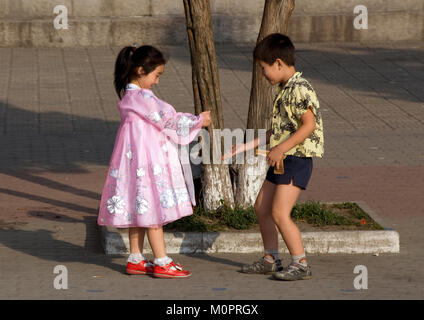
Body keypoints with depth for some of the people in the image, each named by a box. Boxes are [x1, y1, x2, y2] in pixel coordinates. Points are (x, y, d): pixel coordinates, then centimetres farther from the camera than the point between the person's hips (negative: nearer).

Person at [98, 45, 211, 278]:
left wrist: (196, 121, 11)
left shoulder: (131, 96, 14)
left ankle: (135, 260, 18)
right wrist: (198, 121, -5)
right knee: (153, 209, -6)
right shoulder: (140, 97, -17)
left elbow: (163, 118, 17)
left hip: (141, 158, 10)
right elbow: (167, 118, -16)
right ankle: (162, 263, -2)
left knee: (140, 211, 13)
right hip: (146, 160, -10)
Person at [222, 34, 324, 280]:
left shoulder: (299, 89, -16)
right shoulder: (284, 90, 15)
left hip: (297, 159, -10)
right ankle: (270, 259, 25)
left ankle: (301, 264, -7)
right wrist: (246, 146, 21)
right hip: (281, 160, 11)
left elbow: (309, 125, -23)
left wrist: (281, 148, -25)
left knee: (280, 213, -14)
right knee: (262, 207, 15)